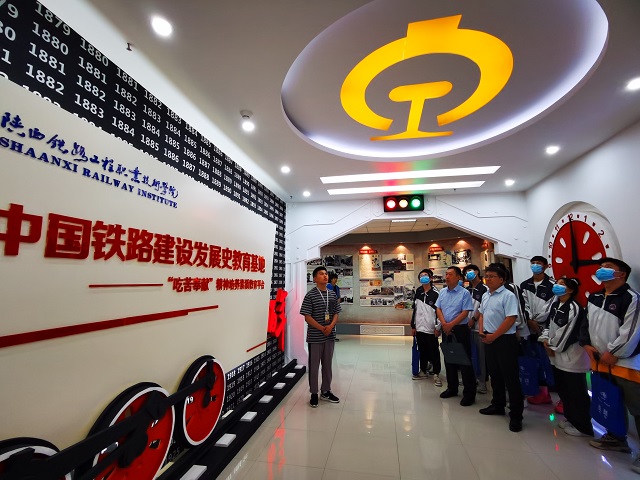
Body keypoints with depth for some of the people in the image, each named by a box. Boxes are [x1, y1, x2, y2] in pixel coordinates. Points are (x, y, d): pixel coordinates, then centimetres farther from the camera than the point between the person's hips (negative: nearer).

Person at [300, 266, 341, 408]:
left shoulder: (332, 294, 5)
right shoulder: (310, 295, -11)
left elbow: (336, 313, 7)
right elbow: (307, 317, -13)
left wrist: (331, 326, -11)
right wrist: (321, 328, -17)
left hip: (330, 336, 5)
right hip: (315, 336, -5)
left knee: (327, 364, 16)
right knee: (314, 365, 8)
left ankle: (326, 391, 33)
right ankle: (314, 394, 24)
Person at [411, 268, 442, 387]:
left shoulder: (435, 294, -8)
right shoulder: (418, 293, 8)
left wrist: (437, 328, -11)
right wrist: (413, 326, 11)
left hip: (431, 329, -5)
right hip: (419, 328, 5)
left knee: (434, 352, 5)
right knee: (422, 351, 15)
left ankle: (436, 374, 16)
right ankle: (423, 371, 29)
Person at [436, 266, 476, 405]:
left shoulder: (464, 293, -10)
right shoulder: (442, 292, 8)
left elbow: (465, 312, -15)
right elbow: (438, 309, 6)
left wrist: (451, 324, -18)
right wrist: (444, 324, -9)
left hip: (460, 330, -6)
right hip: (446, 330, 6)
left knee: (465, 361, 0)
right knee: (448, 360, 15)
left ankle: (469, 393, 13)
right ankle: (452, 388, 30)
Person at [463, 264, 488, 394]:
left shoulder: (484, 289, -5)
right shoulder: (467, 290, 12)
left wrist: (473, 319, -12)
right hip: (467, 326, 6)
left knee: (481, 354, 2)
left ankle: (482, 381, 12)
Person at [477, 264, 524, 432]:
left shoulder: (508, 295, -14)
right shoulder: (485, 295, 10)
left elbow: (510, 319, -19)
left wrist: (493, 336, -17)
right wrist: (482, 331, 2)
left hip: (505, 340, -8)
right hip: (489, 340, 8)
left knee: (511, 377, 2)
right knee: (494, 375, 19)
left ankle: (516, 415, 14)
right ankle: (498, 405, 35)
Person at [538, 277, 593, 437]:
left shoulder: (574, 308, -20)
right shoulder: (554, 304, 6)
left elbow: (568, 333, -19)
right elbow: (549, 323, 14)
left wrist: (553, 346, -9)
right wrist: (546, 339, 0)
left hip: (572, 357, -8)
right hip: (557, 355, 8)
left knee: (576, 392, 5)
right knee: (562, 389, 20)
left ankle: (582, 426, 22)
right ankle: (570, 418, 37)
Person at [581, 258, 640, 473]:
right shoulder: (593, 298, 9)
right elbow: (587, 324, 14)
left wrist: (613, 353, -16)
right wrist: (587, 345, 1)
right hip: (600, 361, 7)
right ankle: (616, 438, 37)